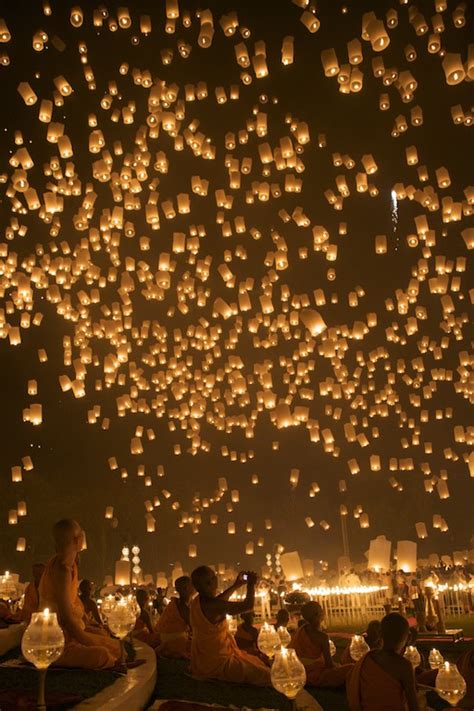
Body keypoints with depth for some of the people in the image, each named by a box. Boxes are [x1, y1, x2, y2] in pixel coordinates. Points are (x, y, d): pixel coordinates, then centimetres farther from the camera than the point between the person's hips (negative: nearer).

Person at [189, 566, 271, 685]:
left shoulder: (197, 602, 1)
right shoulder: (214, 605, -27)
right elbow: (248, 605, -22)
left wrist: (236, 585, 25)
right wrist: (251, 584, -6)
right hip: (218, 663, -10)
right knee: (267, 676, -6)